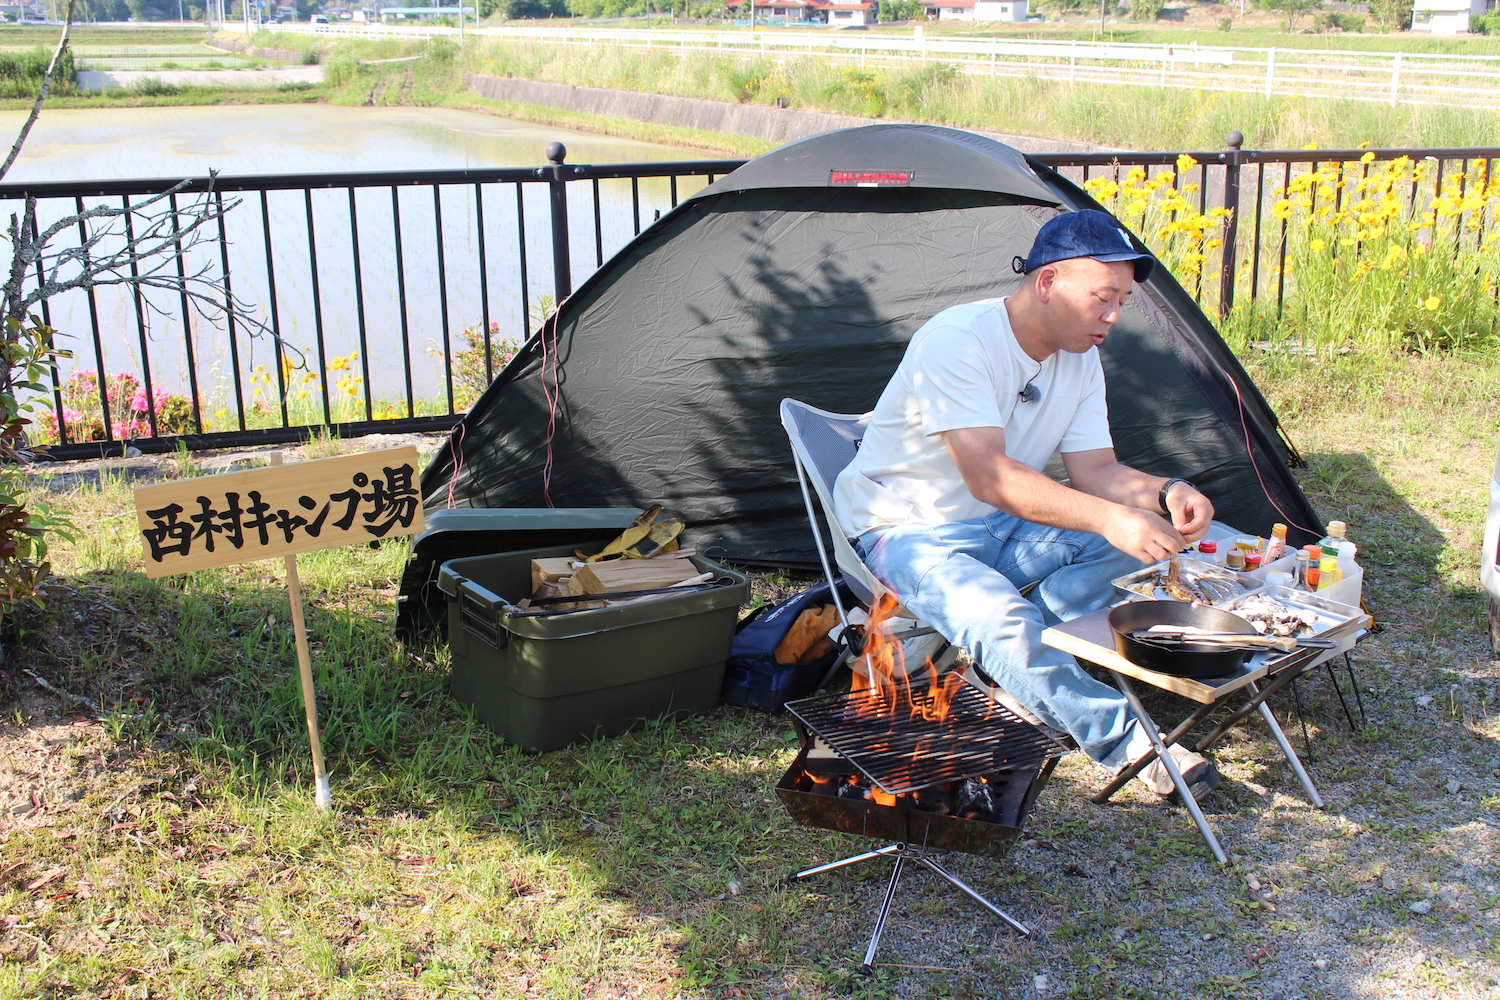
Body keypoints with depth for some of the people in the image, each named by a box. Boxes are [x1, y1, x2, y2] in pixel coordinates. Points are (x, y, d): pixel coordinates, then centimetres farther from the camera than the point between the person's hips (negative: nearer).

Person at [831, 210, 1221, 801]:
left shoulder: (1080, 359, 1)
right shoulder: (957, 342, -26)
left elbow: (1094, 470, -2)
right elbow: (988, 478, -35)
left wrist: (1166, 493, -23)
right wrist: (1109, 517, -44)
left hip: (1001, 530, 8)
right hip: (907, 532, -8)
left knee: (1144, 536, -14)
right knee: (1000, 621, -37)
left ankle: (994, 659, -15)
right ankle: (1124, 739, -25)